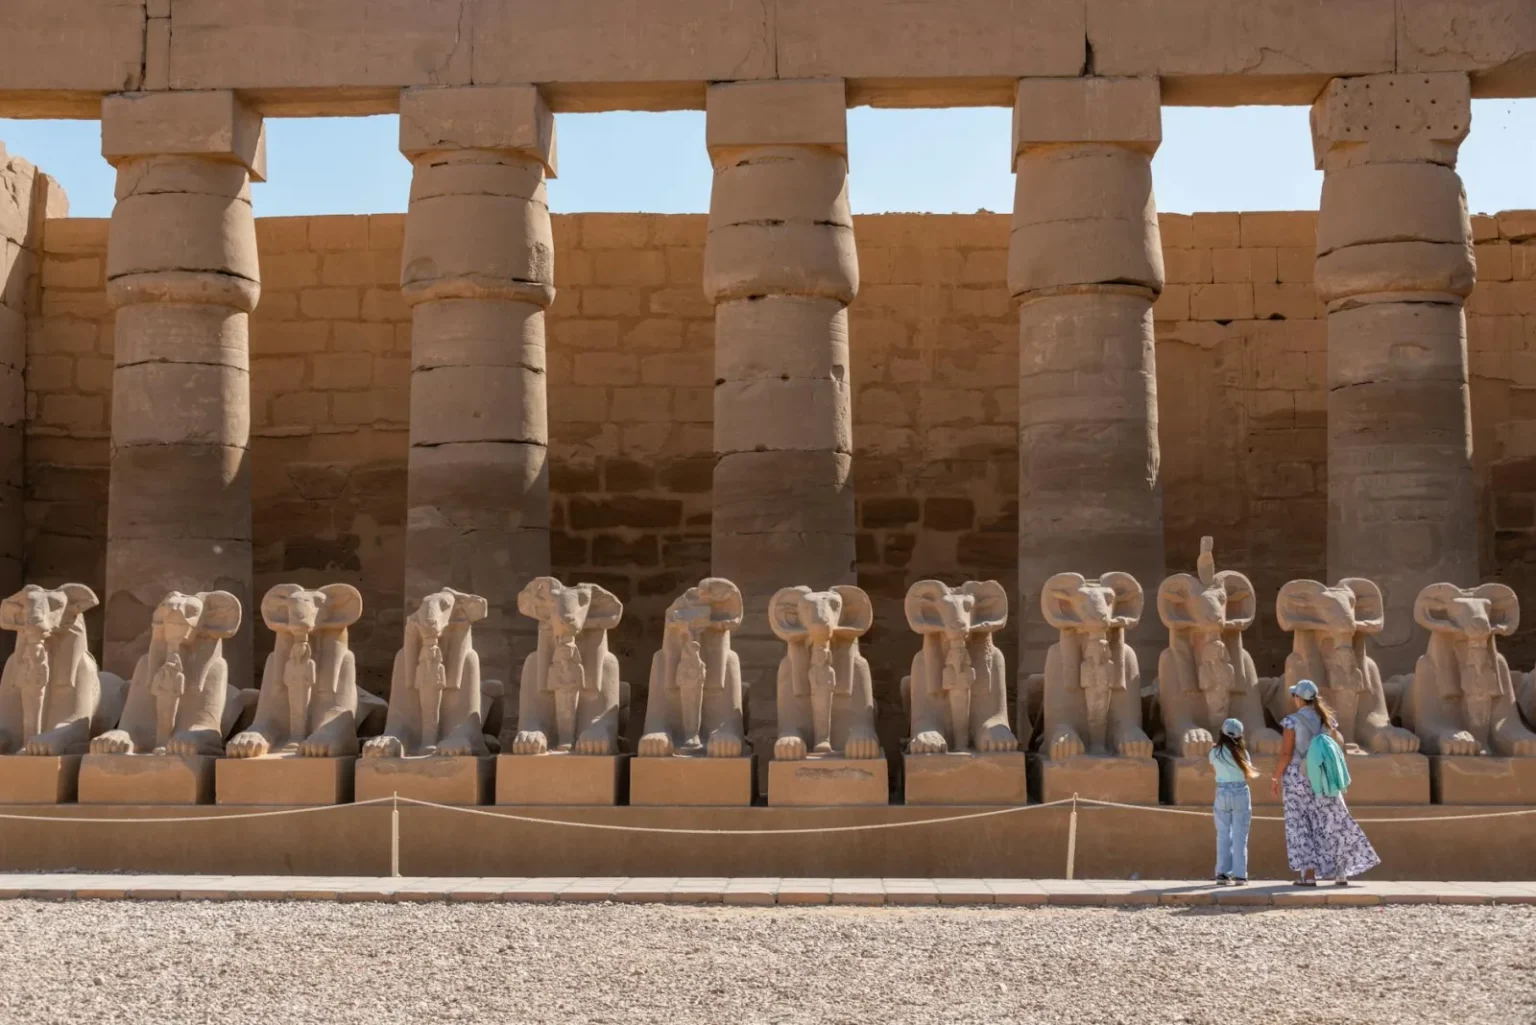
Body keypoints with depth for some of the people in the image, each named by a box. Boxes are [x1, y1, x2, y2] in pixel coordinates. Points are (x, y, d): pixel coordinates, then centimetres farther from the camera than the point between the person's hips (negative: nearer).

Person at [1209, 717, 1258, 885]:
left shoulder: (1214, 752, 0)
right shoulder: (1241, 752, -4)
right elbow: (1249, 774, 4)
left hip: (1222, 794, 1)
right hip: (1241, 793, -1)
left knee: (1223, 834, 6)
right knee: (1240, 835, 2)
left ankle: (1223, 873, 3)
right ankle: (1239, 874, 1)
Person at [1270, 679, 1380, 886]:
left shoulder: (1293, 721, -11)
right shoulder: (1325, 719, 4)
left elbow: (1285, 754, -14)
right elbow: (1339, 742, 21)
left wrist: (1276, 778, -3)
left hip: (1298, 776, -4)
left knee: (1301, 826, 2)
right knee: (1331, 823, 11)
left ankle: (1309, 874, -6)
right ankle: (1341, 874, 10)